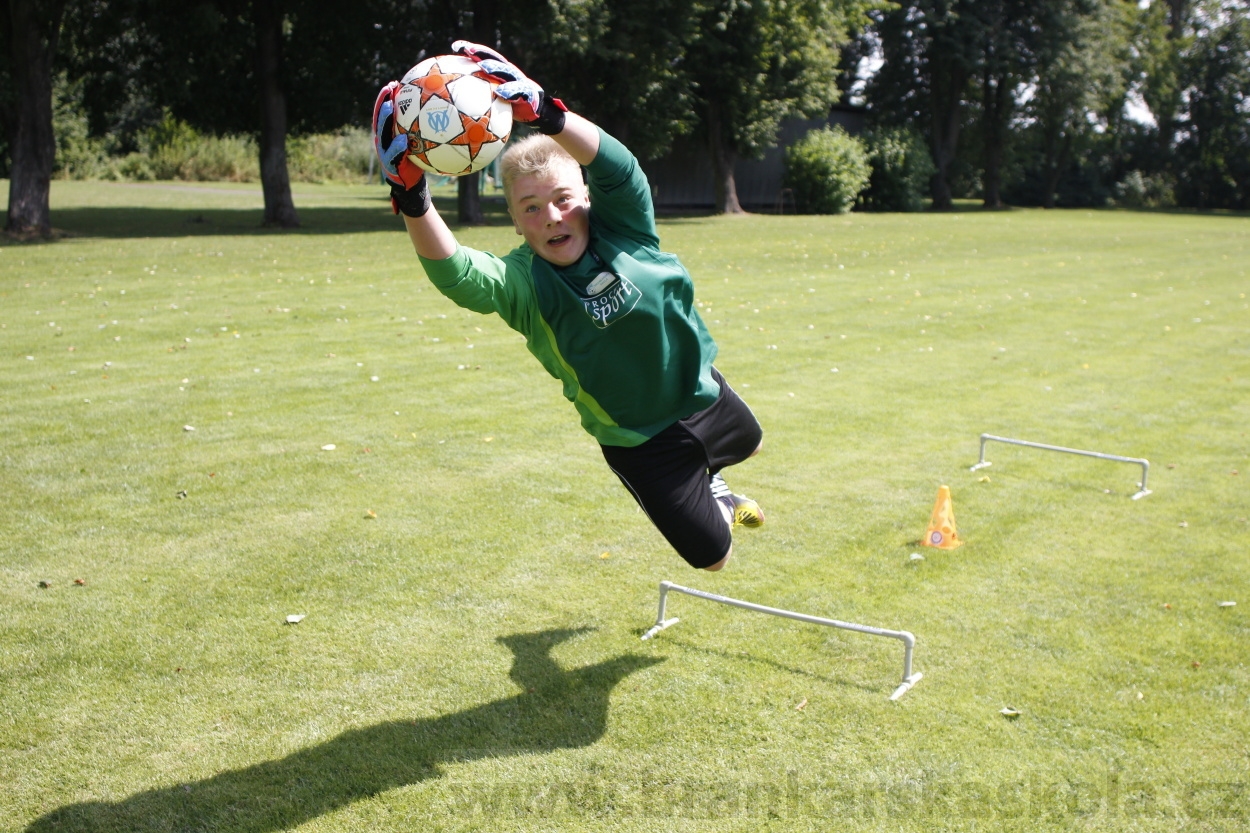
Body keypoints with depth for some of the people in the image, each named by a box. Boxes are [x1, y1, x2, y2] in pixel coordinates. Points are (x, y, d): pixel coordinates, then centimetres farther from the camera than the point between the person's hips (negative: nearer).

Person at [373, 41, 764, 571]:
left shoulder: (623, 229, -19)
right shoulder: (523, 283, -25)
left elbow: (614, 164, -40)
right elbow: (455, 274, -46)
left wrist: (544, 112, -58)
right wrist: (413, 202, -63)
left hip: (702, 394, 3)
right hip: (638, 444, -3)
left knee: (748, 446, 34)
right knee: (711, 555, 6)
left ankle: (709, 485, 68)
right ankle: (707, 501, 40)